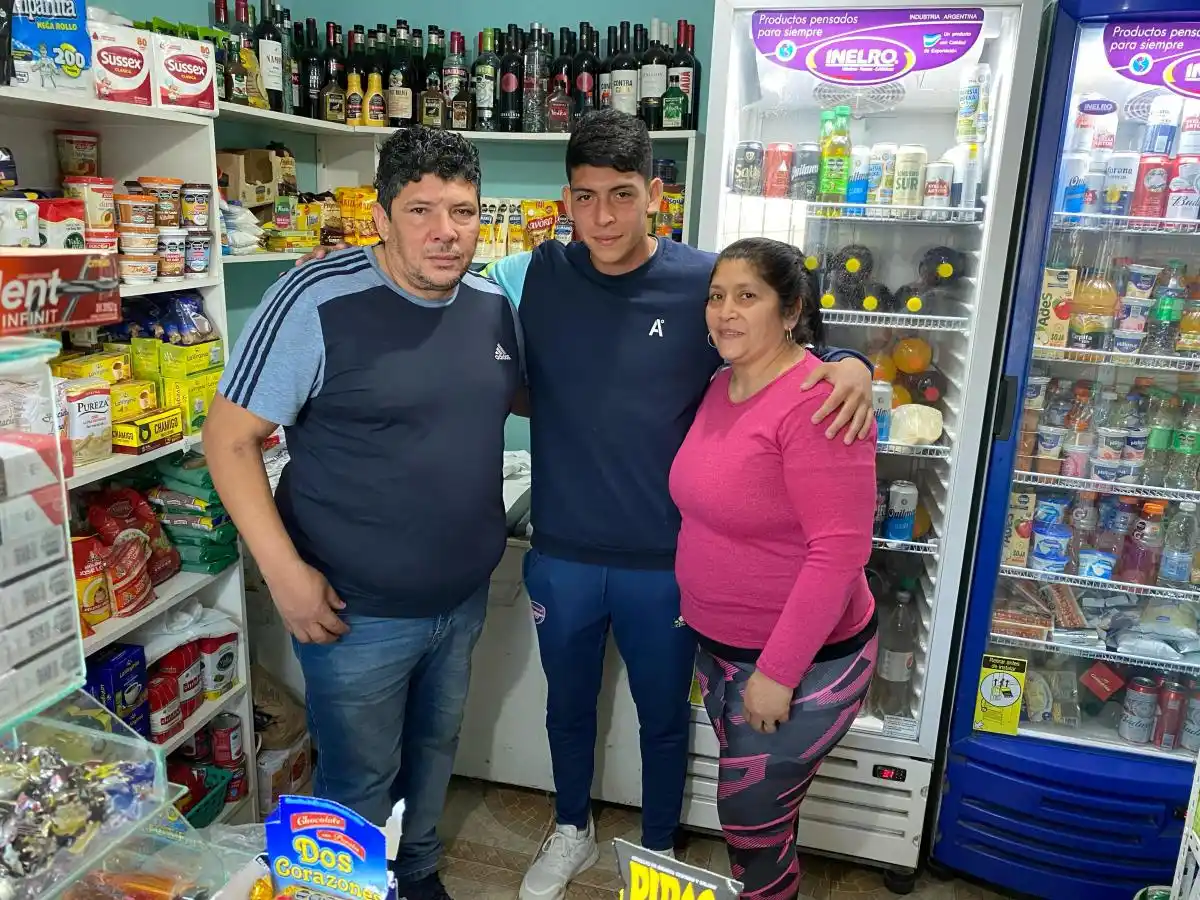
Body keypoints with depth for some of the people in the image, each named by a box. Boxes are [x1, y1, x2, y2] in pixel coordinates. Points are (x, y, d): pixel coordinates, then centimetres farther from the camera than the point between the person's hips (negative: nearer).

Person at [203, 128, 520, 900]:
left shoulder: (493, 305, 0)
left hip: (465, 598, 6)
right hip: (357, 612, -6)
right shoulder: (318, 301, -19)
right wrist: (286, 573, -20)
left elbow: (520, 396, 18)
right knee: (361, 785, 14)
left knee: (435, 750, 26)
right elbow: (230, 439, -16)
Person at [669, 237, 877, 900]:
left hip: (799, 662, -7)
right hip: (718, 644, 8)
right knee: (749, 810, 24)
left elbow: (839, 549, -26)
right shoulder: (722, 386, 3)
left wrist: (778, 673, -22)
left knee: (751, 822, 9)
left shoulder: (815, 401, -23)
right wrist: (699, 611, 10)